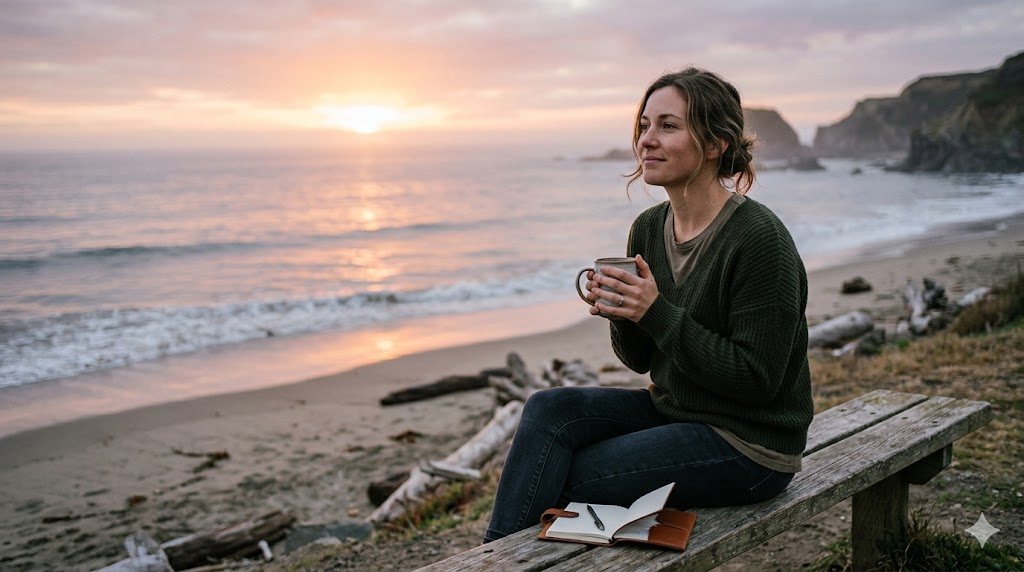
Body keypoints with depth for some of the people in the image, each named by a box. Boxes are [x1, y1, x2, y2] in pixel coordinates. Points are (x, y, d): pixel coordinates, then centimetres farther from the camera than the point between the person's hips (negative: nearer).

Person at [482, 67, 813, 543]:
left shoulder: (759, 239, -20)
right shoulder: (649, 228, 2)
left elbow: (756, 380, -21)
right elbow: (640, 358, 9)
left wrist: (658, 313, -25)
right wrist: (620, 312, -14)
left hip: (749, 444, -7)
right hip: (672, 409, 7)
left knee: (565, 477, -15)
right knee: (548, 409, -14)